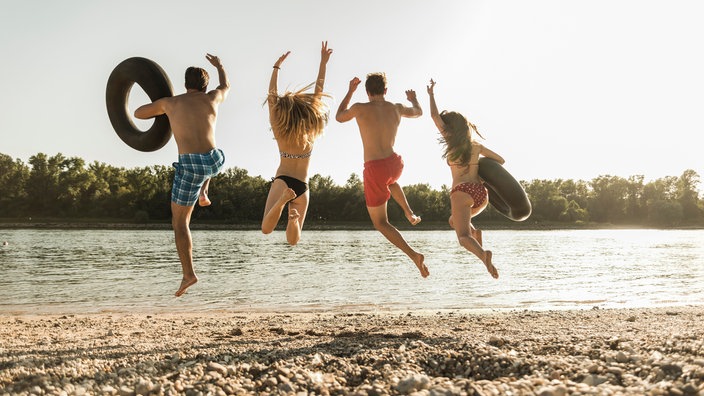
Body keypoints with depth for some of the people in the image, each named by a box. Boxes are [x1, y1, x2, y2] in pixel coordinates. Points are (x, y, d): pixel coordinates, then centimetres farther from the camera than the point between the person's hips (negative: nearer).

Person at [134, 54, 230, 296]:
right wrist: (219, 66, 60)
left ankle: (188, 274, 6)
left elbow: (138, 113, 27)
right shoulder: (212, 98, 14)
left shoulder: (169, 102, 12)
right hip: (215, 161, 3)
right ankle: (203, 194, 30)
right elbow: (226, 86, 40)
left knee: (179, 223, 11)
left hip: (190, 167, -3)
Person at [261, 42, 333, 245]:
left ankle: (282, 199, -40)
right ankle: (294, 218, -28)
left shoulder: (279, 130, 1)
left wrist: (277, 66, 13)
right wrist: (323, 63, 7)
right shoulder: (311, 131, 2)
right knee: (292, 240, 4)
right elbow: (318, 94, 6)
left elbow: (272, 96, 7)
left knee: (266, 229, -17)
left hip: (282, 180, -1)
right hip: (303, 187, 2)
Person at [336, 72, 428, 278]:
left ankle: (414, 255, -9)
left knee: (380, 223, 8)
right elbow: (418, 112, 26)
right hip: (396, 164, 5)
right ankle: (409, 213, 30)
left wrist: (350, 91, 24)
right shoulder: (396, 108, 4)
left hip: (374, 169, -5)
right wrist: (413, 99, 48)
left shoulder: (360, 108, -8)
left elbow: (339, 117, 14)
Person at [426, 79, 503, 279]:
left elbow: (435, 116, 9)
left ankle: (483, 255, -44)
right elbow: (500, 160, 21)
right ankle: (475, 232, 1)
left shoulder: (453, 143, 5)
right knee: (454, 221, 30)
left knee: (463, 236, -14)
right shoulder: (477, 146, 14)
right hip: (481, 193, 5)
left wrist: (431, 94, 21)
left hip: (461, 192, -5)